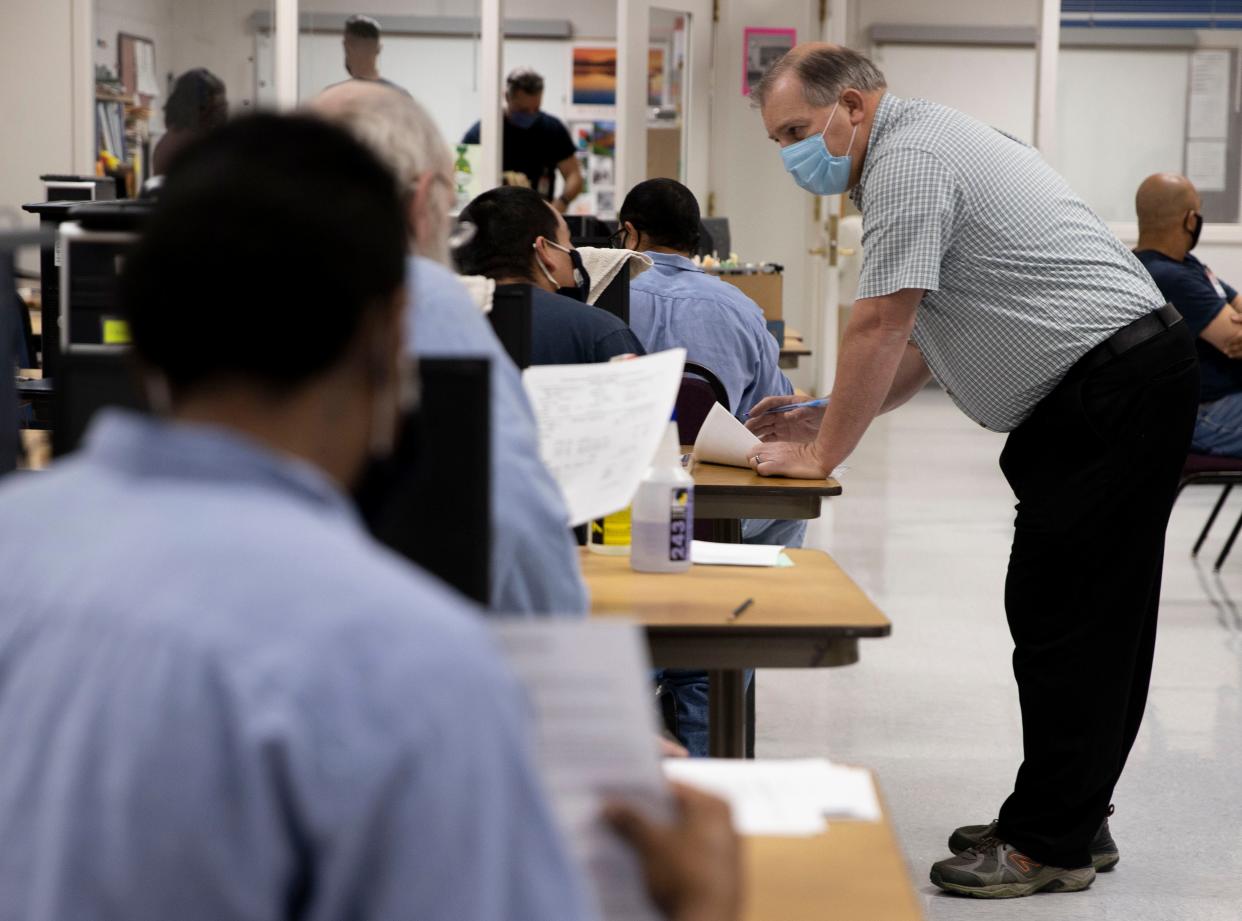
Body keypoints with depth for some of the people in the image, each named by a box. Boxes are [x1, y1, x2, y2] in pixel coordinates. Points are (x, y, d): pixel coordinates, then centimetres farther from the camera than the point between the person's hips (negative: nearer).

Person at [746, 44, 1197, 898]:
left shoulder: (907, 159, -14)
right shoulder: (925, 150, 20)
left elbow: (880, 328, -17)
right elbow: (920, 344, 22)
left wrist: (822, 453, -7)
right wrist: (824, 418, 15)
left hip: (1116, 387, -11)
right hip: (1123, 384, 11)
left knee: (1062, 614, -7)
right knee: (1089, 618, 14)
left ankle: (1049, 844, -1)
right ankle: (1071, 821, 23)